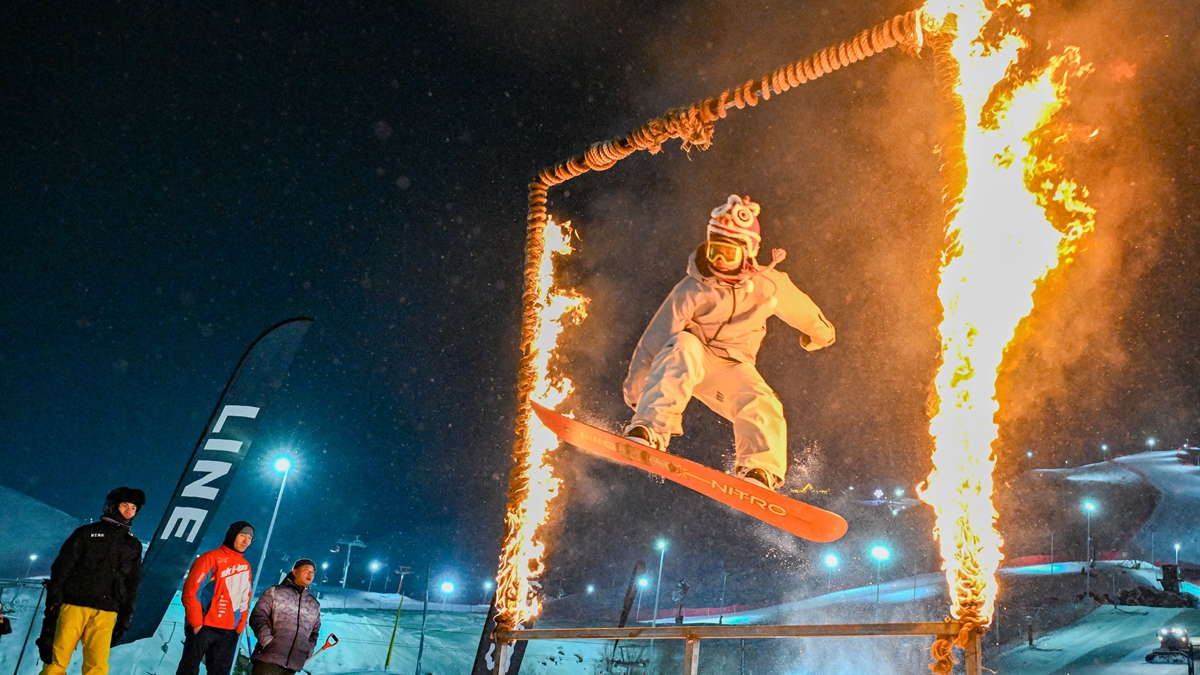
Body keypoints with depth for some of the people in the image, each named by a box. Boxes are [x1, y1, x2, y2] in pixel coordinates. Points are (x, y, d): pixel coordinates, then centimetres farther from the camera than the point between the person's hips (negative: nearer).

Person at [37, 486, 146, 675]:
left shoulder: (134, 545, 17)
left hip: (105, 613, 2)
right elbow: (61, 568, 3)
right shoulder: (87, 533, 9)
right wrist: (53, 602, -7)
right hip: (73, 606, -2)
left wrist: (125, 617, 9)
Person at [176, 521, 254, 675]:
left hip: (229, 632, 6)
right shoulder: (211, 558, -7)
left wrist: (239, 627, 8)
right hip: (203, 627, -5)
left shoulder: (245, 566, 12)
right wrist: (196, 623, -12)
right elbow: (191, 591, -11)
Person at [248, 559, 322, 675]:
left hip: (293, 665, 4)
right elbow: (258, 617, 0)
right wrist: (268, 642, -12)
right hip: (268, 659, -4)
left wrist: (307, 652, 8)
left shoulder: (314, 604, 21)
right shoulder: (275, 591, 7)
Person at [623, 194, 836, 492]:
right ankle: (648, 429, -47)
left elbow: (802, 310, 12)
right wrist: (635, 385, -17)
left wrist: (819, 332, 32)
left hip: (731, 368, 3)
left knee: (762, 405, -26)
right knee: (682, 346, -37)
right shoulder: (693, 290, -19)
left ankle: (759, 471, -21)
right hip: (689, 358, -3)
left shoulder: (769, 285, -10)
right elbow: (657, 335, -17)